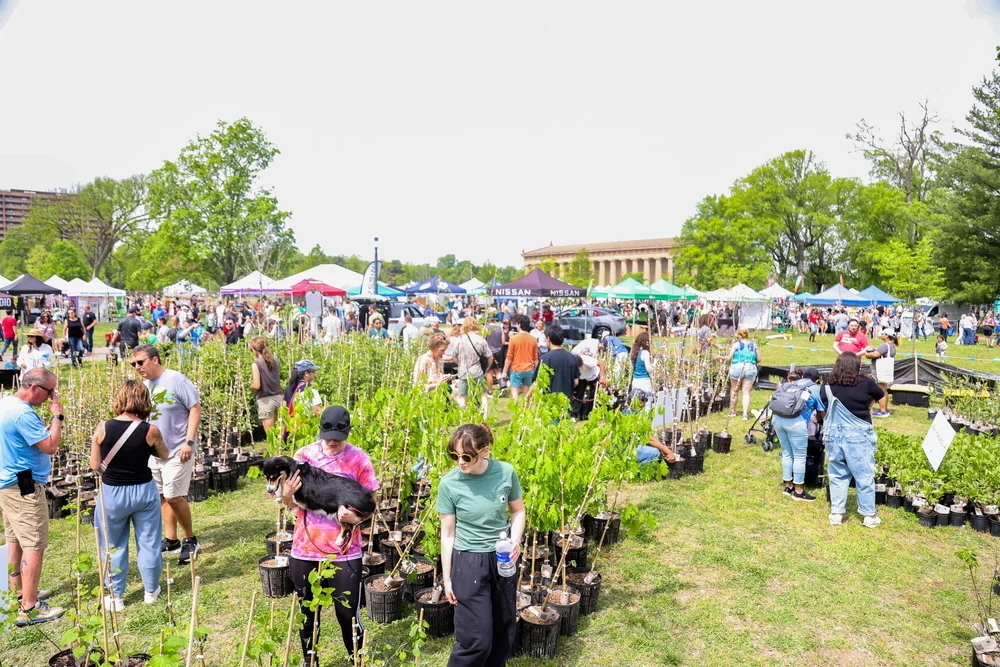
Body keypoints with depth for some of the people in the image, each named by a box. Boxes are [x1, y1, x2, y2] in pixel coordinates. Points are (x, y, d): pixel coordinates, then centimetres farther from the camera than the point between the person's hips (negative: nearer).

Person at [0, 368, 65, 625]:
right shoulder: (23, 413, -24)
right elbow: (51, 446, -23)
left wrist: (49, 421, 4)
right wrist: (57, 415, -16)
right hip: (25, 487, -11)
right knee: (34, 545, -7)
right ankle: (28, 608, -4)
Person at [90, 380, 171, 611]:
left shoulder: (103, 428, -12)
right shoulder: (150, 430, -13)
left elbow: (95, 465, -7)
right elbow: (164, 456, 4)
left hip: (112, 493, 0)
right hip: (143, 491, 0)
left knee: (114, 546, 16)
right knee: (148, 543, 15)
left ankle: (115, 597, 25)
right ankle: (151, 590, 29)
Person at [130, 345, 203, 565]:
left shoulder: (176, 380, -13)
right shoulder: (145, 385, 8)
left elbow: (195, 408, -14)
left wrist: (189, 441, -18)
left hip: (177, 450, -7)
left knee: (173, 496, -8)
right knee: (163, 496, 11)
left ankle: (190, 540, 9)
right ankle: (171, 540, 23)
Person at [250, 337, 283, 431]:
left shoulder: (256, 364, -12)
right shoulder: (275, 361, 5)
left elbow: (256, 385, -15)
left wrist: (250, 385, 5)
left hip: (265, 400, -5)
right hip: (278, 397, 5)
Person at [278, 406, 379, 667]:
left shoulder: (359, 459, -9)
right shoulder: (303, 455, -4)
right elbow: (290, 504, 3)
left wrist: (357, 516, -24)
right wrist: (287, 494, -20)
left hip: (344, 551, -2)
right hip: (305, 549, 2)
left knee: (347, 612, 5)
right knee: (306, 611, 16)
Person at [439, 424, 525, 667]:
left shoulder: (506, 472, -13)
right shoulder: (449, 483, -17)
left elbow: (518, 511, 5)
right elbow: (448, 534, -7)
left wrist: (516, 540, -13)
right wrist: (447, 579, -1)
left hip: (502, 558, 3)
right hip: (468, 562, -3)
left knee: (504, 628, 17)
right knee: (476, 639, -1)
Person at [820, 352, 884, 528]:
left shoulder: (828, 385, -3)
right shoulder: (865, 383, -8)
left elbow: (823, 409, 4)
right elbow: (881, 395, 10)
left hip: (833, 435, 3)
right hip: (858, 436, -3)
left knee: (837, 476, 13)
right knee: (865, 476, 9)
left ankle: (836, 513, 17)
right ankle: (869, 515, 18)